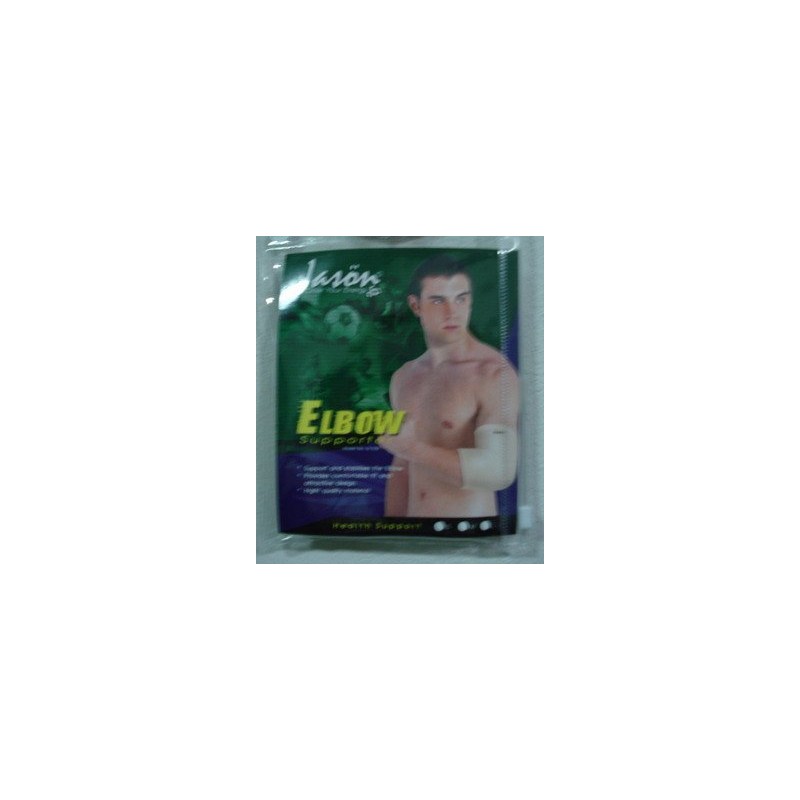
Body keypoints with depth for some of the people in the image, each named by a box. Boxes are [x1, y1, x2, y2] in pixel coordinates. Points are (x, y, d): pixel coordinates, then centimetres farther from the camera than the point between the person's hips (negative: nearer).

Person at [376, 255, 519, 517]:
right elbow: (401, 468, 9)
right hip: (414, 519, 5)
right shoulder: (403, 378, 4)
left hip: (469, 524, -5)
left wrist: (412, 448, -22)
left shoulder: (494, 372, -16)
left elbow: (500, 471, -24)